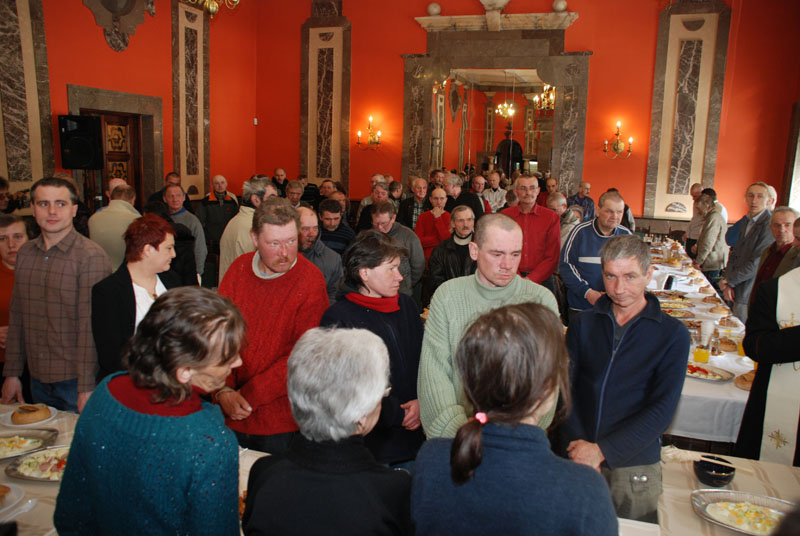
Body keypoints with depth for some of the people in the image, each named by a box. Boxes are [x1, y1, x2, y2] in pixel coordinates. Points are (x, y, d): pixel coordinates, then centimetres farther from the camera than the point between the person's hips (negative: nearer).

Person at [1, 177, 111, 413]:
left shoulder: (91, 257, -14)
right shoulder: (25, 253, 6)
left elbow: (91, 325, -17)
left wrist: (87, 387, -18)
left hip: (75, 381, -6)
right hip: (38, 380, 6)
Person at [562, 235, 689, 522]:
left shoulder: (673, 334, -4)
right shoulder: (583, 324, 4)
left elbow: (663, 409, -10)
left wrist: (603, 451, -16)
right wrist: (578, 443, -16)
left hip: (635, 465, -1)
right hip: (577, 459, 2)